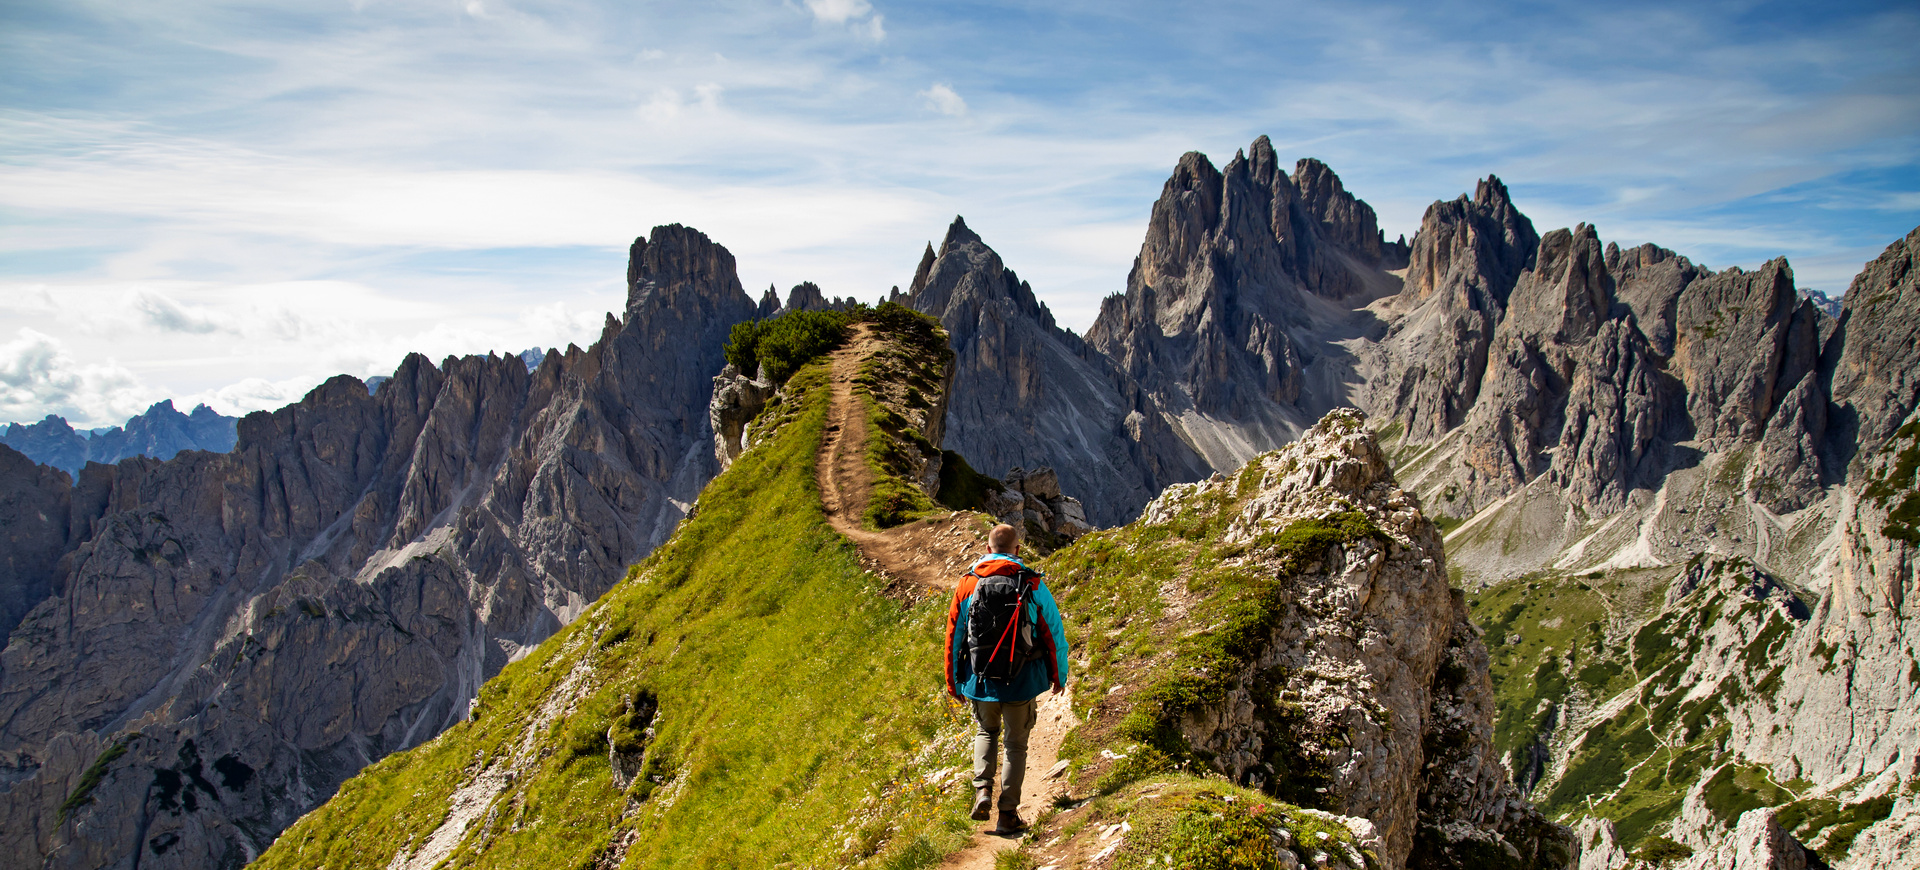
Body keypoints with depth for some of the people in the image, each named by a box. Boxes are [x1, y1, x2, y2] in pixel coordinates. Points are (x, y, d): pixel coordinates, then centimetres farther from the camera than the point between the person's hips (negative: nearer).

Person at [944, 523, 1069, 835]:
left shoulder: (967, 584, -1)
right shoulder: (1033, 584, -5)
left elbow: (953, 637, 4)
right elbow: (1054, 633, 1)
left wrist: (953, 682, 15)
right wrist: (1059, 675, 15)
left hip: (981, 680, 1)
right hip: (1022, 681, -1)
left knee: (986, 732, 26)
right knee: (1016, 745, 13)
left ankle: (982, 789, 6)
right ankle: (1008, 814, 11)